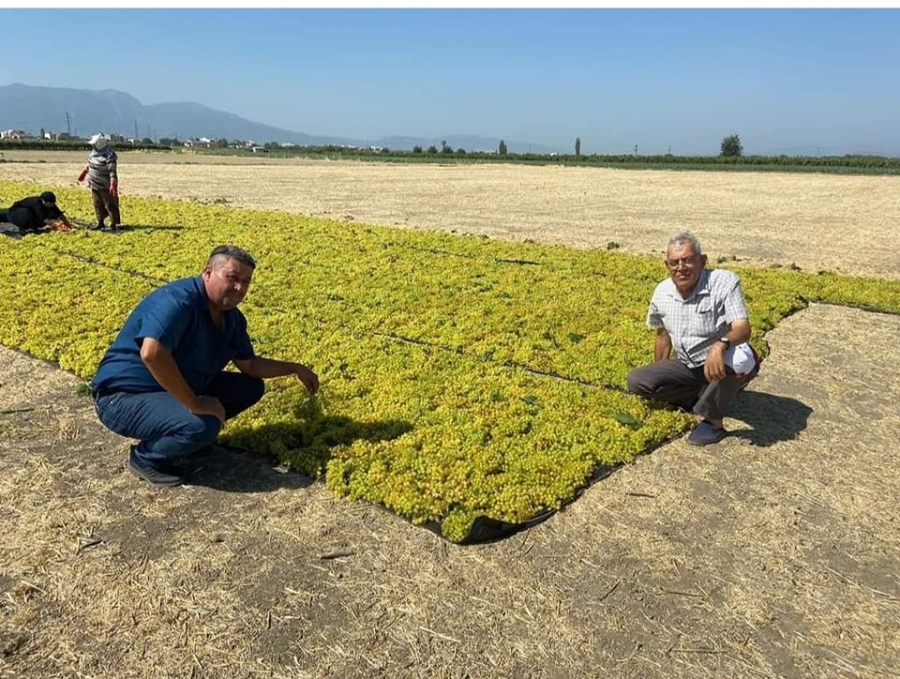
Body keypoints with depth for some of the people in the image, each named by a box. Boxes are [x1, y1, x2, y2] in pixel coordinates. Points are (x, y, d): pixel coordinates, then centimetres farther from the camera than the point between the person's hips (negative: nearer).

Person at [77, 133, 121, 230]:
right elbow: (89, 164, 23)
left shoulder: (109, 155, -22)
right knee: (98, 204, 15)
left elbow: (112, 172, -29)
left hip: (106, 186, -9)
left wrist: (113, 185, -36)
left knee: (110, 205, -2)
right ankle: (100, 222, 24)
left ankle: (114, 224, 4)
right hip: (95, 185, 9)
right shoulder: (95, 151, 6)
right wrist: (84, 173, 31)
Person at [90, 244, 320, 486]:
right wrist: (195, 403, -35)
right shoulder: (178, 300, -27)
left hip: (175, 390, 9)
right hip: (124, 397, -9)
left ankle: (168, 435, 11)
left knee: (251, 388, 7)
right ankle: (145, 457, -2)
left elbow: (249, 365, 15)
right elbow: (151, 354, -41)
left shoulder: (232, 318, 2)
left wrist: (294, 368, 7)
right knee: (203, 425, -33)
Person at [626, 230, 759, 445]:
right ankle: (704, 396, -2)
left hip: (722, 366, -5)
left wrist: (720, 345, -54)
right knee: (636, 381, -11)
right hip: (688, 367, 5)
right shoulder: (662, 292, -4)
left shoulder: (725, 282, -20)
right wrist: (660, 378, 19)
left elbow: (743, 328, -31)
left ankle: (713, 421, -18)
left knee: (737, 357, -40)